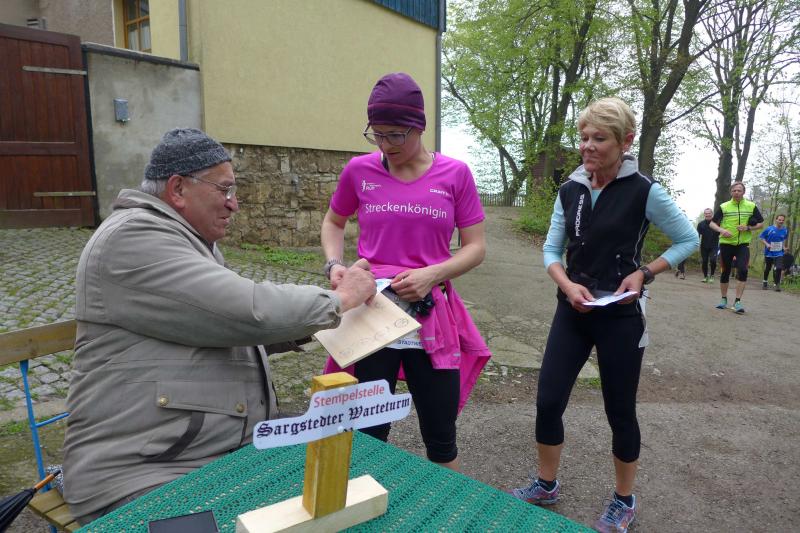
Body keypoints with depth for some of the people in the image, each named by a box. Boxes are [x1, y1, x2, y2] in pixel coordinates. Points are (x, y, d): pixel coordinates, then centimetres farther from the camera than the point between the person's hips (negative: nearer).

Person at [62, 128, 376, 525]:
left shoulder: (192, 241, 16)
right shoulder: (133, 237, -17)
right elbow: (247, 312, -26)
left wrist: (308, 322, 9)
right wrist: (341, 298, -11)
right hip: (147, 473, -8)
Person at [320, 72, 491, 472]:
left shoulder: (455, 174, 0)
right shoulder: (359, 170, 2)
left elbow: (476, 247, 2)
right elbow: (333, 222, 18)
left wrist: (433, 274, -15)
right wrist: (334, 264, -1)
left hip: (432, 321, 0)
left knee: (441, 441, 12)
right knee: (368, 438, 11)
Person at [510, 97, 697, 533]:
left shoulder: (644, 192, -9)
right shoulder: (570, 190, 2)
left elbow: (689, 240, 2)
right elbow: (551, 250, 6)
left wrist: (644, 273, -11)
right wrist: (568, 285, -13)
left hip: (620, 317, -4)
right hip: (572, 312, 4)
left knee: (620, 412, 9)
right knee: (548, 402, 4)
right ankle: (546, 484, 29)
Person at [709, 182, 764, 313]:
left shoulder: (751, 206, 3)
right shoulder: (723, 207, 0)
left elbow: (761, 223, 9)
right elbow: (712, 223, 4)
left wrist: (749, 228, -10)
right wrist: (721, 230, -15)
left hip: (743, 244, 0)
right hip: (726, 243, 0)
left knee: (743, 270, -15)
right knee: (725, 272, 7)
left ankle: (737, 301, -8)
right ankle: (724, 299, 23)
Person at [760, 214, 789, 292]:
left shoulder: (785, 230, -1)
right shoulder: (769, 229, -13)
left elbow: (785, 239, 17)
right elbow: (761, 237, -8)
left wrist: (785, 247, 11)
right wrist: (767, 244, -21)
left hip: (779, 253, 1)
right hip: (769, 253, -1)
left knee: (779, 268, -16)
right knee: (767, 268, 14)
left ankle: (777, 285, -5)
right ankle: (765, 282, 37)